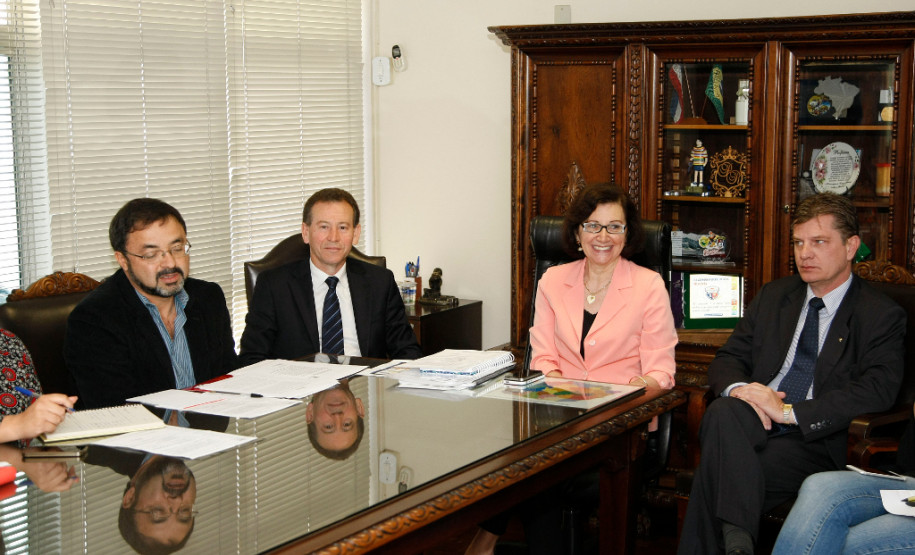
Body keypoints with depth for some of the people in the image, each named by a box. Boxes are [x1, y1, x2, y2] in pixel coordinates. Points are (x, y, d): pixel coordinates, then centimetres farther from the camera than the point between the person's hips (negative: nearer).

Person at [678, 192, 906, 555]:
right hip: (752, 425, 4)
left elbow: (877, 392, -11)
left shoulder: (882, 316, 4)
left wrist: (790, 411, -20)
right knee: (723, 412, -34)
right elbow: (728, 359, 17)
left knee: (718, 470, -32)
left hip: (816, 442, -4)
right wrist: (737, 388, -10)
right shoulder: (773, 296, 21)